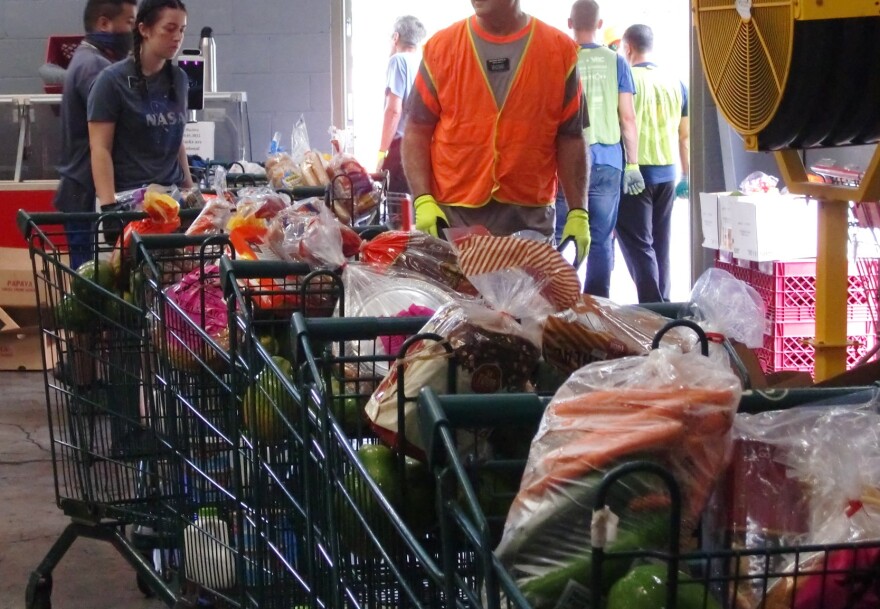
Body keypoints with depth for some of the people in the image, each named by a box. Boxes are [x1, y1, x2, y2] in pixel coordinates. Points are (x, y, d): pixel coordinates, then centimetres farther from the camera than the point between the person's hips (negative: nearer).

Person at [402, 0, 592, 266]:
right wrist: (423, 200, -9)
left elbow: (571, 138, 5)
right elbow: (417, 131, 3)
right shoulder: (440, 47, 2)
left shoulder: (560, 50, 2)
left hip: (529, 218, 0)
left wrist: (578, 212, -1)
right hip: (451, 216, 0)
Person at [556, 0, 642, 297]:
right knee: (601, 240, 5)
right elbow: (627, 118, 2)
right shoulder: (616, 62, 2)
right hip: (607, 161, 1)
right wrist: (633, 164, 10)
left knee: (559, 238, 5)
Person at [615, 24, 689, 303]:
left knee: (638, 244, -3)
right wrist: (687, 175, 19)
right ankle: (662, 305, 18)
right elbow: (685, 135, 11)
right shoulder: (675, 83, 7)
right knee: (661, 244, 14)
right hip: (666, 174, 6)